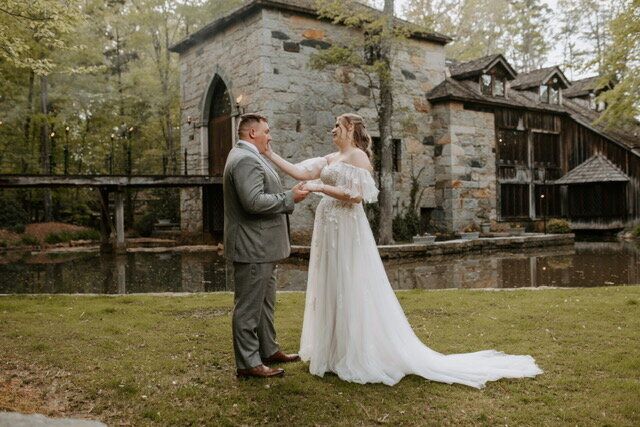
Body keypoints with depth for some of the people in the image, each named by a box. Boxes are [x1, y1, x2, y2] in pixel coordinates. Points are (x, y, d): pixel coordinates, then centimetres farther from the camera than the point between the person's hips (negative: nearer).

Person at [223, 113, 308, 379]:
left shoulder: (248, 156, 17)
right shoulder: (245, 160, -19)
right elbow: (254, 202, -28)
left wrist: (288, 196, 17)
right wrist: (290, 198, -19)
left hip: (260, 247, 11)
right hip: (252, 247, -11)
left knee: (264, 302, 21)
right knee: (249, 306, -1)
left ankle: (268, 350, 34)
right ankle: (248, 363, 9)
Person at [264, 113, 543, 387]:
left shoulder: (357, 156, -9)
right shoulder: (330, 159, 16)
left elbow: (355, 195, -19)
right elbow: (300, 173, 12)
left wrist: (320, 187, -15)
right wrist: (270, 154, 11)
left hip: (346, 230, -9)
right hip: (329, 229, 9)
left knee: (351, 292, -3)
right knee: (331, 291, 13)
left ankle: (359, 356, 8)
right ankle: (336, 351, 24)